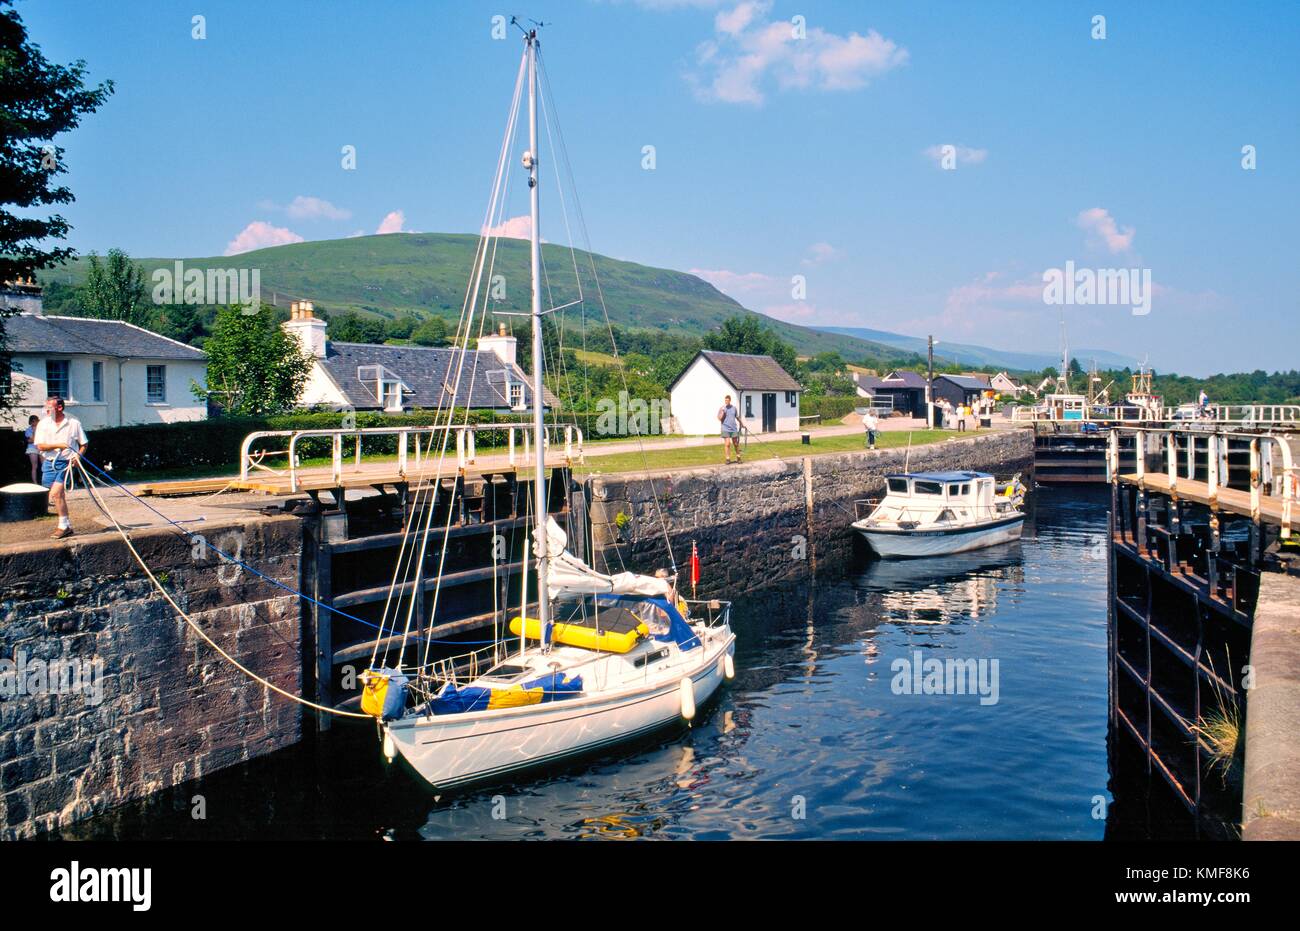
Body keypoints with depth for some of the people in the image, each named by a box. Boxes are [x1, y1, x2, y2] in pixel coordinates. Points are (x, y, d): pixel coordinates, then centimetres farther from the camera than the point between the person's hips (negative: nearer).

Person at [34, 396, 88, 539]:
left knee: (55, 493, -18)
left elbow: (84, 444, 5)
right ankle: (67, 526, 22)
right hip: (49, 463, 4)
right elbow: (40, 446, -6)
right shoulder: (43, 424, 2)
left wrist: (78, 455, -13)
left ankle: (64, 526, -8)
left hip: (67, 463, -4)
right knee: (59, 495, 10)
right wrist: (58, 445, -20)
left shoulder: (74, 423, -2)